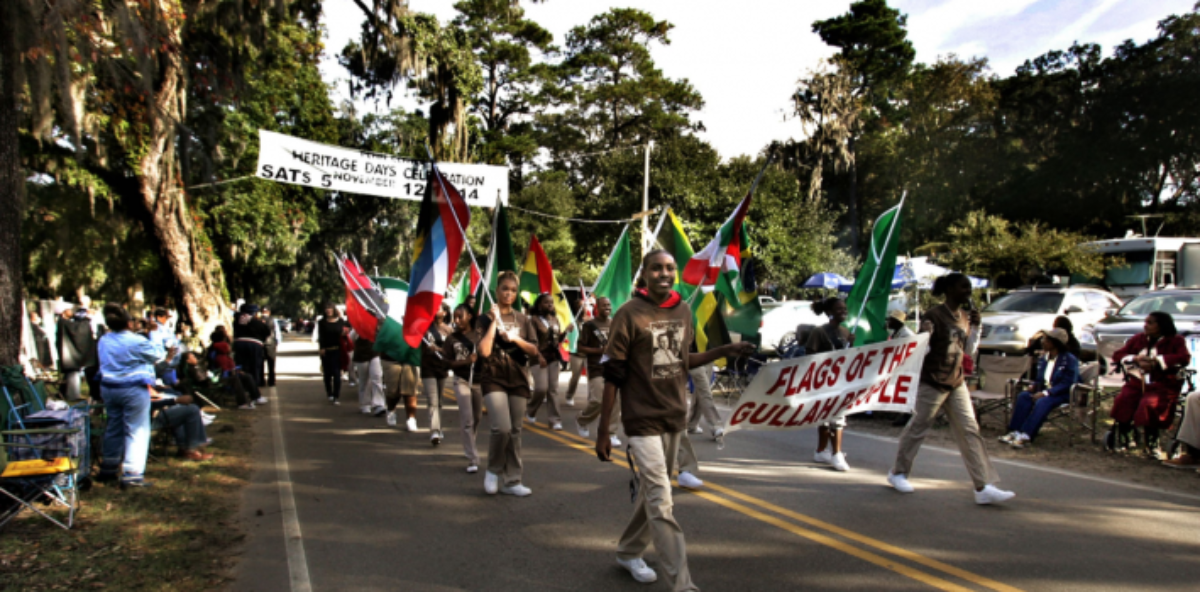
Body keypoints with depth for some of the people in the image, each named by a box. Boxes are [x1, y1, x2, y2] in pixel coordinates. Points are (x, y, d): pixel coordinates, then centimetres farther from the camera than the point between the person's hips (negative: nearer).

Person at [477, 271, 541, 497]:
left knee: (515, 431, 4)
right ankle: (493, 469, 7)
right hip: (495, 379, -3)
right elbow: (484, 351, -13)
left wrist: (515, 339, -11)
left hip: (518, 380, 3)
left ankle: (512, 480, 12)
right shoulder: (487, 318, 1)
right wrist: (494, 322, -13)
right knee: (502, 428, -18)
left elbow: (534, 351, 3)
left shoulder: (523, 320, 10)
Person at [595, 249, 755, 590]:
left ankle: (629, 552, 38)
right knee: (661, 503, -8)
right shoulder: (630, 314, -12)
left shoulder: (683, 311, 5)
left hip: (675, 417, 6)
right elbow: (613, 375, -10)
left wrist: (721, 352, 2)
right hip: (643, 419, -6)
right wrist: (603, 431, -10)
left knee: (651, 493, 17)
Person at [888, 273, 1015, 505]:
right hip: (933, 383, -7)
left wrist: (975, 327, 3)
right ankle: (898, 472, 23)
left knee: (970, 431, 1)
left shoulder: (963, 317, 10)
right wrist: (926, 333, -27)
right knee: (917, 428, 5)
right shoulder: (934, 315, -13)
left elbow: (967, 349, 14)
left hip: (957, 383, 7)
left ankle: (983, 488, 1)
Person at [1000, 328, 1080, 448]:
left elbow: (1068, 384, -17)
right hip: (1044, 391, 7)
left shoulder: (1070, 360, -10)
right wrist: (1034, 387, -5)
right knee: (1023, 396, -22)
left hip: (1063, 394, -7)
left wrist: (1046, 393, -27)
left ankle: (1025, 436, -41)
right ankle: (1014, 432, -31)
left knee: (1042, 402, -36)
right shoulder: (1044, 358, 12)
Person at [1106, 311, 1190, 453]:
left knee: (1149, 404, -32)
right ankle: (1122, 437, -10)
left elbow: (1184, 358, -12)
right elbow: (1117, 355, 12)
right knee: (1122, 400, -26)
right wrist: (1136, 359, -8)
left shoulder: (1175, 340, 7)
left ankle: (1151, 441, -11)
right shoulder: (1138, 339, 17)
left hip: (1162, 384, -3)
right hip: (1137, 381, 3)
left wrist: (1156, 361, -17)